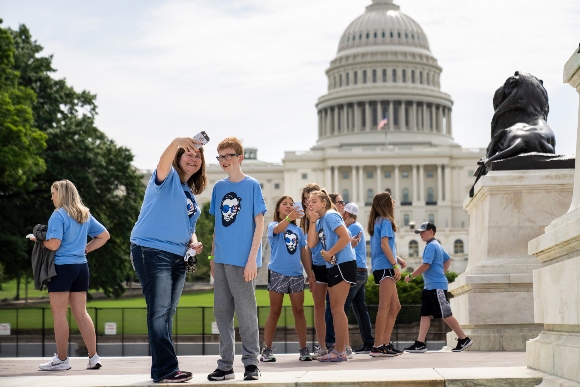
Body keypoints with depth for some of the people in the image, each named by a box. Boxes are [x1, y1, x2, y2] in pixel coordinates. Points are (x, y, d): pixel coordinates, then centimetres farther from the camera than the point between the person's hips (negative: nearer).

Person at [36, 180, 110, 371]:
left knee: (59, 314, 0)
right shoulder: (85, 215, 11)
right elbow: (104, 235, 17)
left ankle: (61, 359, 3)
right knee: (81, 313, 11)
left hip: (62, 267, -7)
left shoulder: (58, 215, -11)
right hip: (81, 267, 7)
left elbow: (54, 244, -19)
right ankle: (93, 357, 10)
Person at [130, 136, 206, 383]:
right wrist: (177, 142, -46)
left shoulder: (191, 195, 20)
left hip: (178, 257, 9)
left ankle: (161, 369, 16)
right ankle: (166, 369, -13)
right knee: (159, 312, -11)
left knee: (167, 314, 10)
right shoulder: (168, 178, -3)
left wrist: (194, 243, 6)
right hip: (152, 251, -9)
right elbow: (163, 164, -27)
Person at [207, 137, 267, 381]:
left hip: (242, 260, -5)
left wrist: (252, 258, -12)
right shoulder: (219, 187, 12)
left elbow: (259, 223, -4)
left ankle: (251, 363, 8)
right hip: (221, 260, 5)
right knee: (222, 313, 7)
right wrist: (213, 257, 13)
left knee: (246, 312, -1)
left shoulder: (252, 185, -2)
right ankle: (225, 364, 13)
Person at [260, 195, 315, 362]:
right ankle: (267, 350, 7)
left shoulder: (298, 230, 13)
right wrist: (289, 217, -46)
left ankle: (304, 349, 6)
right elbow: (278, 229, -26)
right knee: (275, 312, 0)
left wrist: (310, 274, 10)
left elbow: (304, 254, 17)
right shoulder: (273, 225, 0)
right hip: (277, 273, -4)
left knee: (299, 311, 2)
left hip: (296, 274, 4)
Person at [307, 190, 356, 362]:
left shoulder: (330, 216, -10)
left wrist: (329, 253, -15)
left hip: (343, 264, -10)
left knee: (337, 308, -9)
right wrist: (312, 221, 1)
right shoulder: (320, 221, 15)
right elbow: (311, 243, 6)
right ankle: (341, 348, 17)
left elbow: (345, 237, -21)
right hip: (333, 266, 10)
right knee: (335, 308, 11)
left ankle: (340, 351, -6)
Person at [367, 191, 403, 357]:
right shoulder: (385, 221, -7)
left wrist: (396, 259, 19)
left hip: (381, 268, 10)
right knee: (384, 307, -11)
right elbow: (384, 244, -17)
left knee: (395, 306, 13)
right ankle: (378, 346, -13)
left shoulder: (377, 221, 19)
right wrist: (395, 265, -17)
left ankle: (385, 343, 12)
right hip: (385, 268, -10)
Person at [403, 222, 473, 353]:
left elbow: (426, 265, -20)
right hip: (429, 286, 10)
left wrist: (410, 276, -12)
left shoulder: (431, 246, -13)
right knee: (425, 315, 3)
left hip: (436, 286, -10)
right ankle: (420, 343, 0)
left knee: (446, 315, -6)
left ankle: (464, 339, 1)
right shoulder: (437, 246, 18)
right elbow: (448, 260, 29)